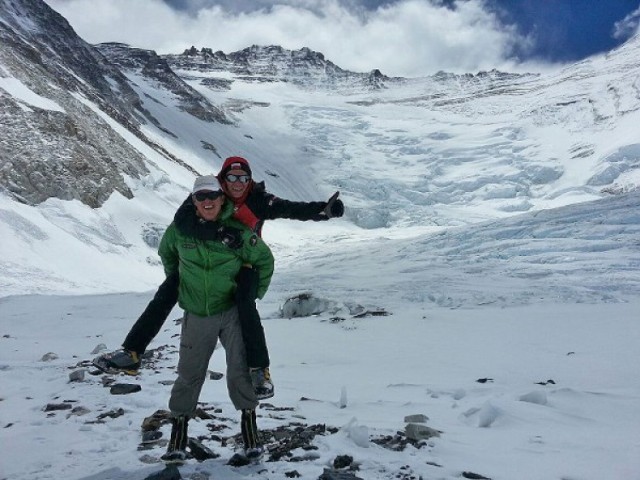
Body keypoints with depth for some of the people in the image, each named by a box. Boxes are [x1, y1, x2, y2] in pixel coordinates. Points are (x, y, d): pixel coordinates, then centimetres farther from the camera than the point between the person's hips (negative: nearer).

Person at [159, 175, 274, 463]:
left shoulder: (237, 231, -11)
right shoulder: (179, 229, -5)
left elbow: (264, 259, 3)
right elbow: (166, 253, 17)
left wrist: (255, 292, 4)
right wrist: (178, 283, 18)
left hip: (233, 312, -1)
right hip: (196, 315, 2)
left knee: (240, 372, 0)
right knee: (189, 374, 9)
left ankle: (248, 422, 22)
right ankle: (179, 428, 27)